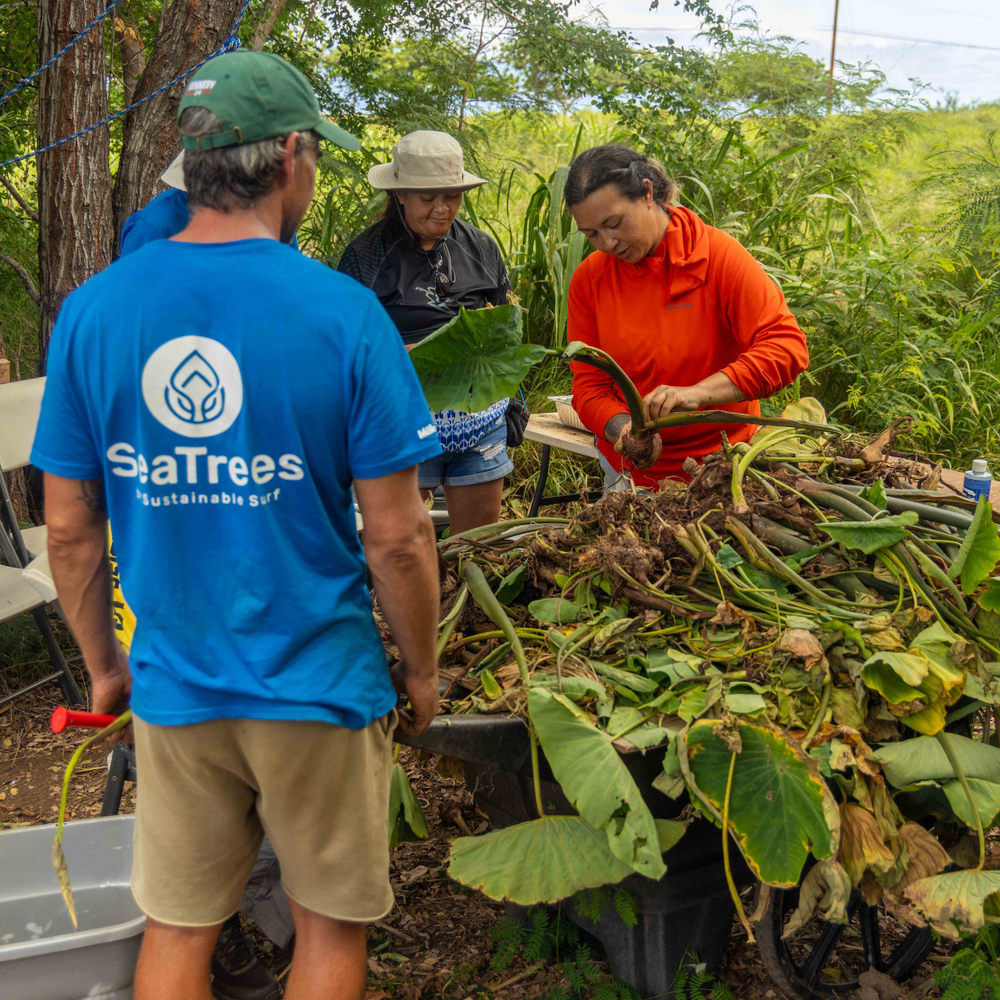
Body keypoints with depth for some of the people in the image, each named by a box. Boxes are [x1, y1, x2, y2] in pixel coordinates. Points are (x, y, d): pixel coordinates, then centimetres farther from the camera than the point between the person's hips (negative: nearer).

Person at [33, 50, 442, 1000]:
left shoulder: (90, 311, -6)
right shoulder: (342, 312, -15)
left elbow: (69, 533, 0)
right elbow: (397, 537, -13)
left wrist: (103, 665, 15)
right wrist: (421, 669, 3)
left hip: (173, 686, 3)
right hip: (320, 688, -3)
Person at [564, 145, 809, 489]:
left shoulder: (717, 254, -12)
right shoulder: (588, 280, -2)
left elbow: (787, 346, -20)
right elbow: (589, 386, -1)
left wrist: (697, 392, -31)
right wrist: (624, 427, -23)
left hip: (721, 461, -2)